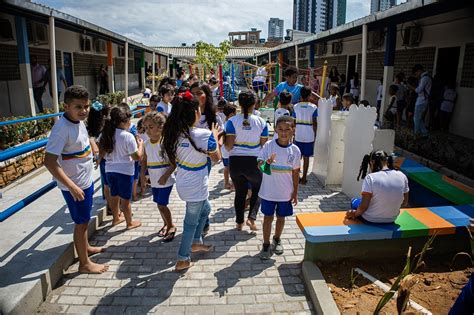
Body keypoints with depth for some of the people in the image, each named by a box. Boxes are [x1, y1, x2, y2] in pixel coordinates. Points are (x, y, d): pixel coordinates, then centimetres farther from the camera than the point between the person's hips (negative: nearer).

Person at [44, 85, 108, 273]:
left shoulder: (79, 121, -1)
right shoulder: (62, 128, -26)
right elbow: (49, 162, -28)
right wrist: (72, 187, -28)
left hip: (86, 180, 8)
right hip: (75, 185, -8)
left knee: (84, 220, 25)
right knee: (81, 222, 6)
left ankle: (85, 247, 46)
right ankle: (84, 263, 23)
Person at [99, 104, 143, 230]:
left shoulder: (107, 134, -2)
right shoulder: (128, 136, -20)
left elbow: (102, 152, 9)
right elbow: (137, 157, -18)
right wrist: (140, 144, -3)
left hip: (110, 170, 6)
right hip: (124, 171, -6)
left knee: (114, 196, 21)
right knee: (125, 199, 8)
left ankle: (116, 218, 40)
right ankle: (130, 223, 24)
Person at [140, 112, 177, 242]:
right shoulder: (146, 143, 2)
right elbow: (144, 160, 14)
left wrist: (165, 176, -24)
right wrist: (142, 174, 2)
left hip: (165, 180, -6)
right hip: (154, 180, 7)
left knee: (162, 205, -4)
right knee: (159, 204, 17)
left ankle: (171, 226, 19)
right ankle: (166, 224, 38)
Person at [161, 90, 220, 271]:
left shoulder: (174, 133, -6)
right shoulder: (204, 135, -23)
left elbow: (171, 160, 7)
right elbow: (216, 158, -7)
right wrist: (214, 137, 7)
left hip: (182, 184, 7)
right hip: (196, 187, -7)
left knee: (205, 209, 30)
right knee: (191, 222, 12)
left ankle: (196, 242, 44)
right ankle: (183, 260, 26)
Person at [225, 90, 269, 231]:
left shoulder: (232, 121, -9)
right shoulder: (261, 122, -5)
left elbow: (228, 146, -11)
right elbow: (264, 146, -2)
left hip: (235, 161, 1)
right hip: (254, 161, -1)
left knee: (240, 192, 18)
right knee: (257, 189, 23)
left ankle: (239, 222, 27)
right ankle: (251, 217, 9)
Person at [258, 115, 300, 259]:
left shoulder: (295, 150, -5)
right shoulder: (269, 145, -11)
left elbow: (295, 172, 3)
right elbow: (259, 165, -13)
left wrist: (295, 192, 5)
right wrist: (267, 162, -36)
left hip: (286, 193, 2)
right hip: (268, 191, -2)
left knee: (281, 217, 18)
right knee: (268, 217, 9)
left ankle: (277, 239, 42)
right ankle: (266, 244, 26)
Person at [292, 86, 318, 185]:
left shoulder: (296, 107, -1)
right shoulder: (313, 107, -5)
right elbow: (314, 123, -5)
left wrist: (293, 134, 10)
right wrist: (315, 136, 5)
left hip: (298, 136, 1)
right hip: (309, 137, -1)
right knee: (306, 157, 6)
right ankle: (304, 178, 10)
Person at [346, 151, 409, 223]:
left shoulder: (370, 178, -22)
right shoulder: (402, 176, -8)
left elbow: (364, 206, -21)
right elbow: (404, 203, 3)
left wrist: (355, 214, -2)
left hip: (371, 219, -5)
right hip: (391, 219, 5)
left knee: (354, 201, 26)